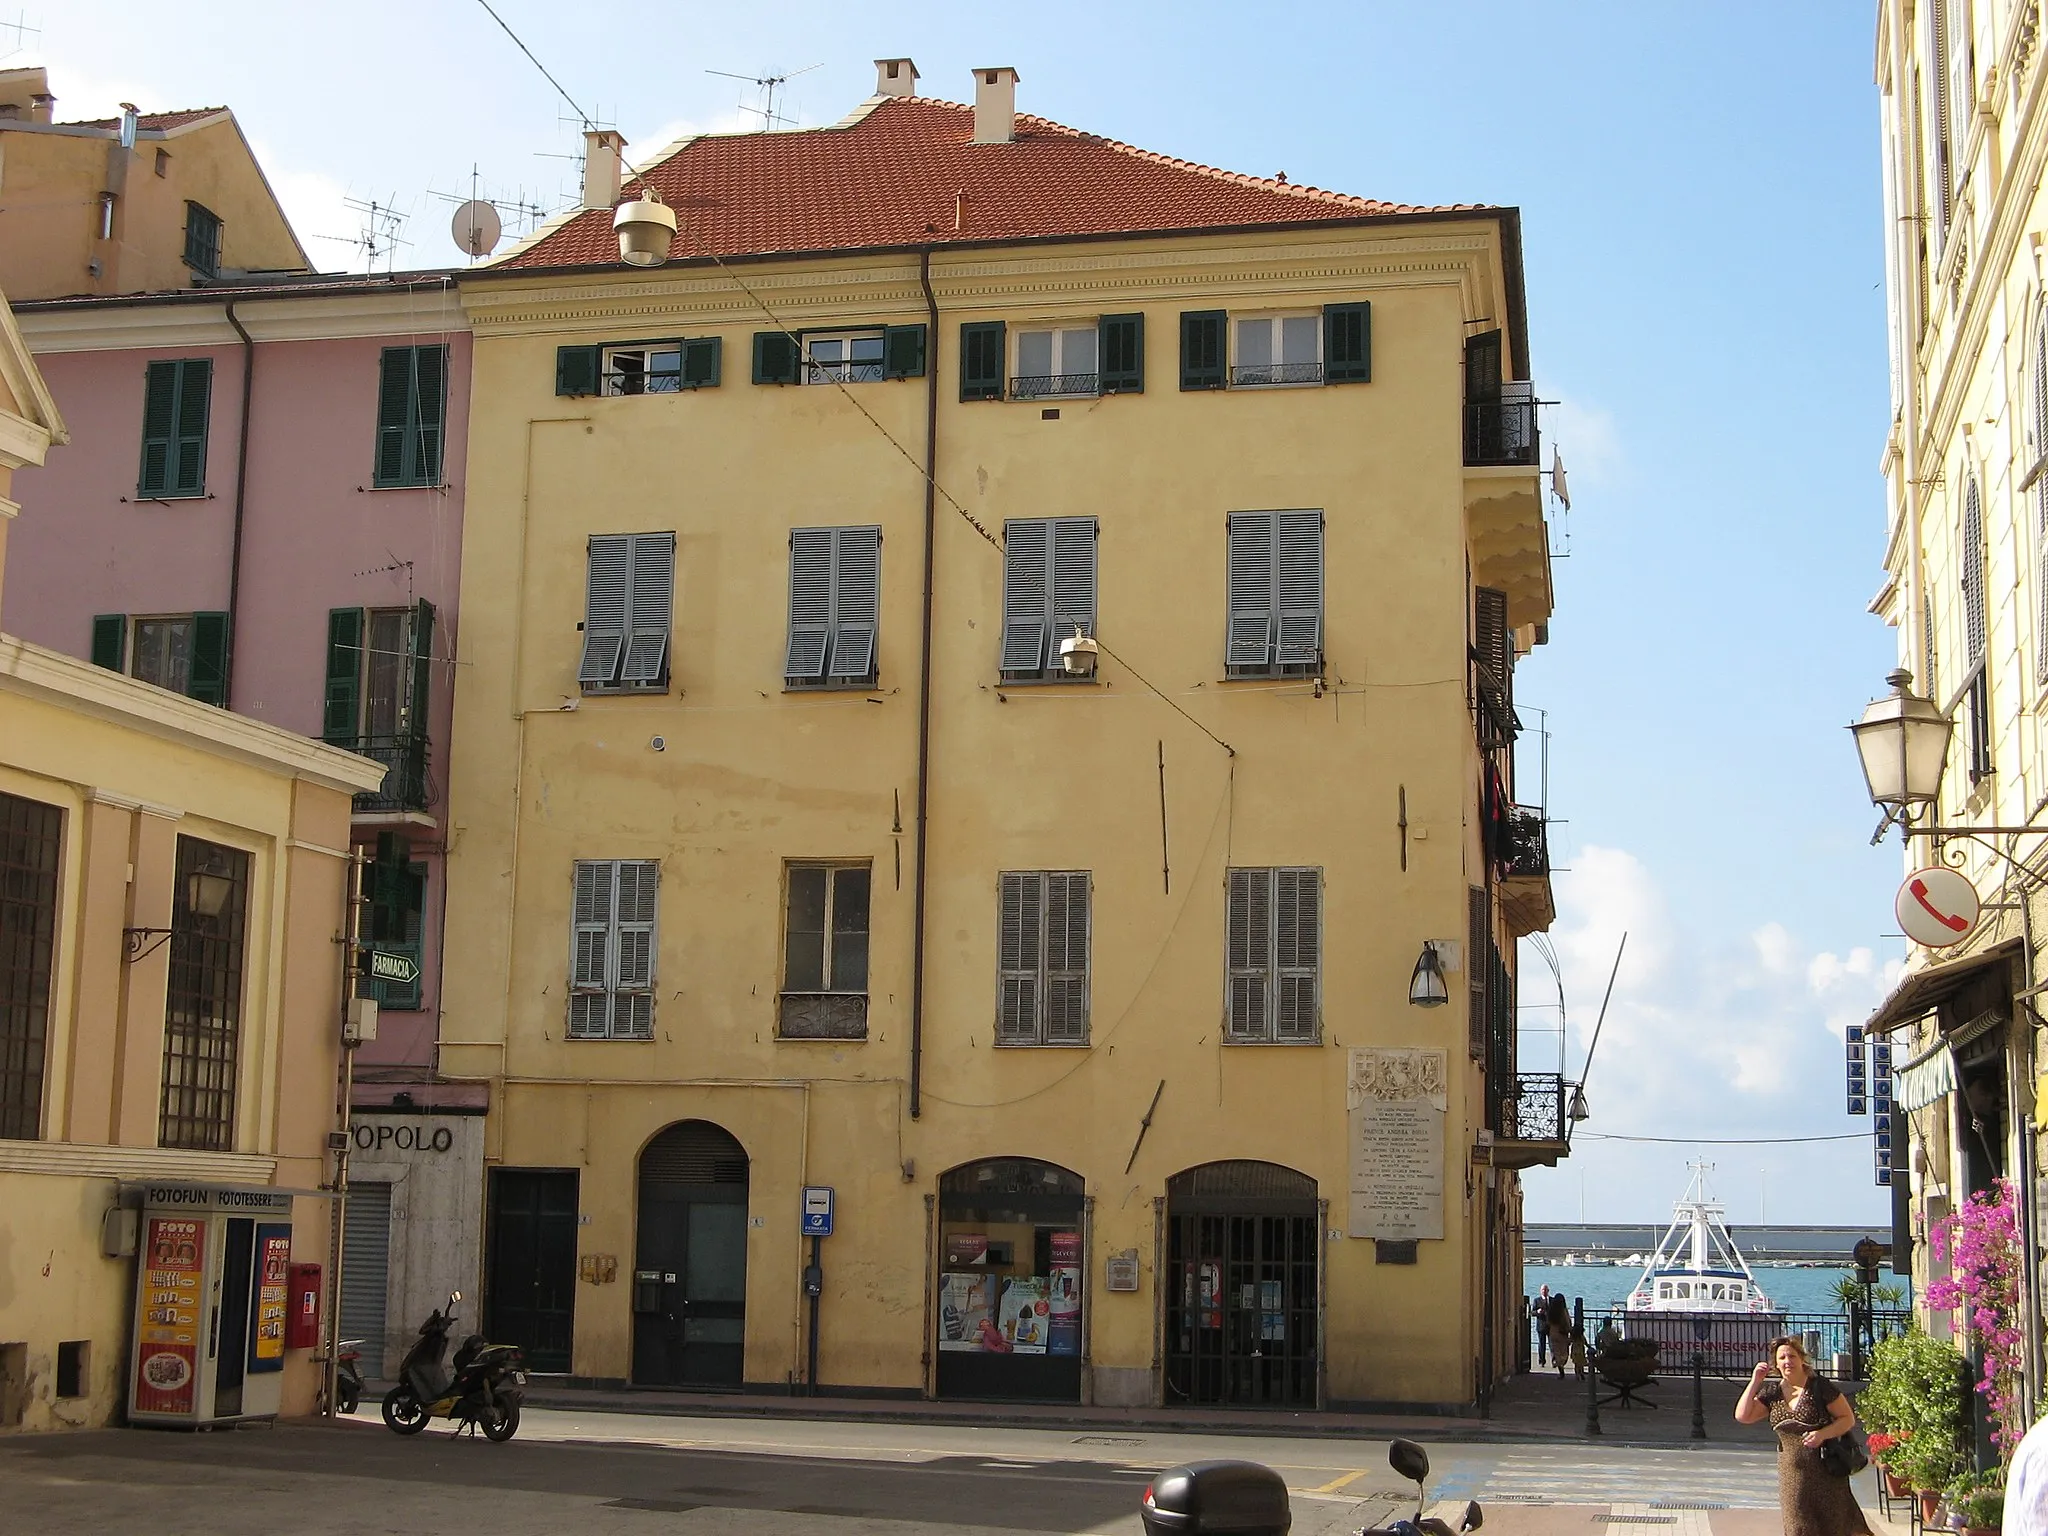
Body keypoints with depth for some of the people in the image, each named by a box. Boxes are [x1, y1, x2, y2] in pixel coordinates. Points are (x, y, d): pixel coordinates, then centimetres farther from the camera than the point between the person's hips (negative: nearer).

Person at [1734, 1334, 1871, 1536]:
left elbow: (1848, 1419, -6)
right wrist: (1755, 1381, -5)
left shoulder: (1820, 1387, -9)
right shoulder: (1772, 1392, 5)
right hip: (1791, 1473, 4)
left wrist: (1822, 1434, -22)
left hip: (1825, 1470, -4)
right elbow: (1742, 1416, -1)